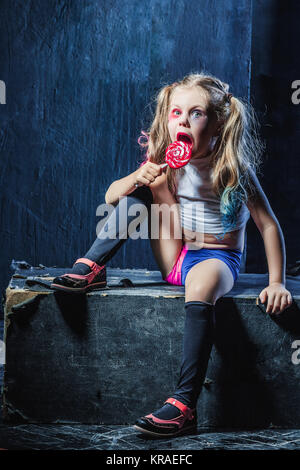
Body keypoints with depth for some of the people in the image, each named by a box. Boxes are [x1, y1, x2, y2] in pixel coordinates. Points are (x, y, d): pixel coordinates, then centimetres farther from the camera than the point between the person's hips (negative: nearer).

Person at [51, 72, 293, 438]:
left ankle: (184, 405, -42)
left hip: (219, 258, -5)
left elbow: (268, 225, -11)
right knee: (144, 188, -7)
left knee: (199, 290, -40)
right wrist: (137, 177, -25)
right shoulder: (167, 161, -2)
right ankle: (91, 268, -7)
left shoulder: (233, 169, -14)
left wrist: (277, 283, -16)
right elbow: (111, 197, -3)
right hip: (175, 259, 5)